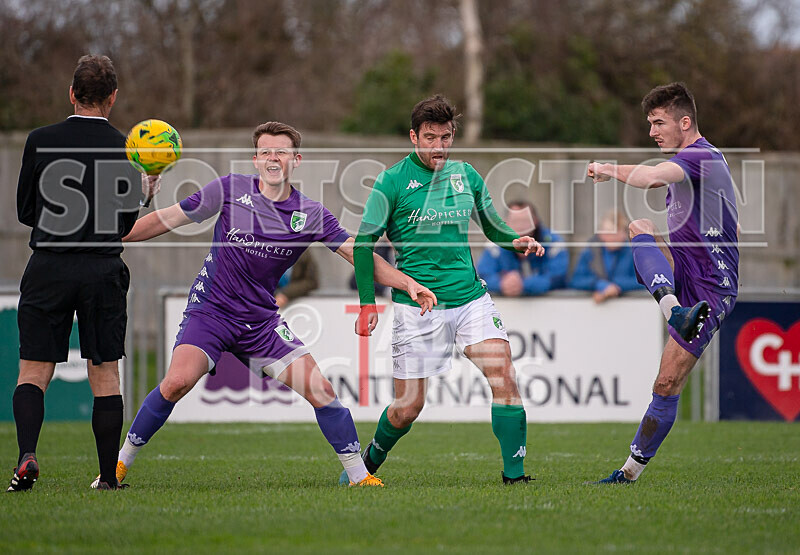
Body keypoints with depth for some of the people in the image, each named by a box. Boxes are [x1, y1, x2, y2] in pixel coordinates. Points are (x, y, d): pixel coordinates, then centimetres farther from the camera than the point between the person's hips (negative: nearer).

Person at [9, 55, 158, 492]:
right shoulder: (125, 151, -1)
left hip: (48, 269, -1)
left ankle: (27, 456, -18)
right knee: (105, 375, 8)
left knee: (33, 372, 3)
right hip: (104, 272, 1)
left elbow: (25, 211, 7)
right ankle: (109, 476, 9)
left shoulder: (41, 141, -2)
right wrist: (145, 193, 21)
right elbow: (125, 226, 5)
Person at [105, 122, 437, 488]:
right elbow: (170, 218, 1)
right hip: (210, 309, -2)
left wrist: (408, 283, -12)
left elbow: (359, 255, 0)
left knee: (320, 389, -9)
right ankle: (121, 462, -8)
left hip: (261, 319, 2)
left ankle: (359, 475, 6)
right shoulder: (231, 190, -4)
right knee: (178, 382, -25)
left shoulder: (311, 215, -1)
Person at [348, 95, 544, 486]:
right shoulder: (392, 182, -5)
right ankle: (368, 463, 30)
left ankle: (514, 473, -11)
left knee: (503, 372, -16)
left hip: (470, 298, 3)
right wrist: (368, 302, -9)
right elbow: (364, 242, -2)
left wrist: (517, 242, -2)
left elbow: (492, 227, 20)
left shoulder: (466, 176, 8)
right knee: (408, 406, 0)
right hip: (417, 306, -3)